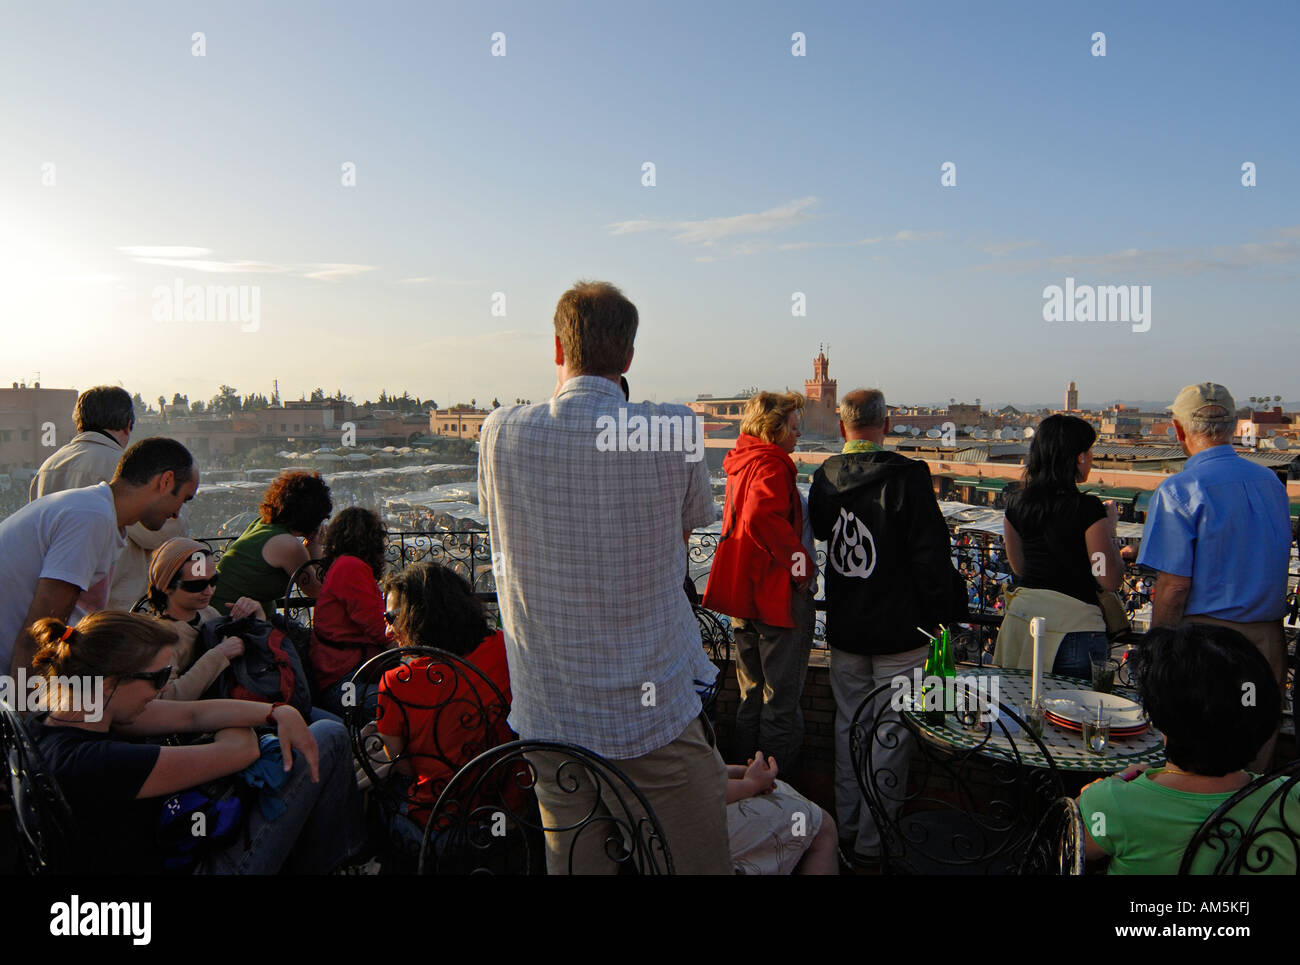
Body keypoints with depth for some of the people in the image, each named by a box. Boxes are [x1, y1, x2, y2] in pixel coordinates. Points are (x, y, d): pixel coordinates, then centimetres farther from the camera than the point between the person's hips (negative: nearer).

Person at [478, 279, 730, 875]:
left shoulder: (501, 432, -9)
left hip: (550, 712, 2)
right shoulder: (674, 430, -12)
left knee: (574, 862, 17)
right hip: (659, 711, -1)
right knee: (695, 863, 15)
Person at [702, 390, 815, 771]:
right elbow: (761, 518, -34)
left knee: (752, 695, 20)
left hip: (744, 597, 9)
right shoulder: (771, 465, -16)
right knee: (781, 699, 2)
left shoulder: (741, 463, 14)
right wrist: (801, 561, -24)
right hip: (778, 597, -9)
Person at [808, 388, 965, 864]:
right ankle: (873, 842, 14)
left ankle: (846, 829, 28)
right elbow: (931, 554, -15)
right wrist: (942, 613, -5)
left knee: (848, 726, 16)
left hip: (843, 629, 5)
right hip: (898, 629, -5)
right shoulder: (906, 477, -16)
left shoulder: (823, 478, 0)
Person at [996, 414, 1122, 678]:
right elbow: (1110, 581, -9)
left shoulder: (1018, 503, 3)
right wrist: (1110, 526, 3)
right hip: (1073, 624, -5)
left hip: (1022, 617, 6)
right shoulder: (1087, 508, -13)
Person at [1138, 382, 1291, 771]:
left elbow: (1175, 585, -16)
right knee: (1254, 763, 15)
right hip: (1270, 638, 7)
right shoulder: (1272, 482, 7)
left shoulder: (1180, 490, -14)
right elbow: (1273, 567, 16)